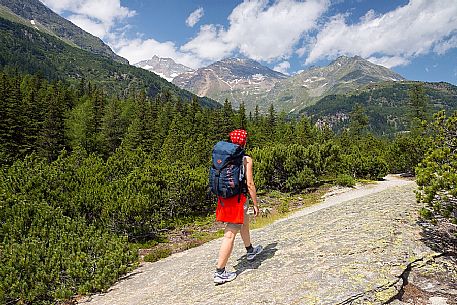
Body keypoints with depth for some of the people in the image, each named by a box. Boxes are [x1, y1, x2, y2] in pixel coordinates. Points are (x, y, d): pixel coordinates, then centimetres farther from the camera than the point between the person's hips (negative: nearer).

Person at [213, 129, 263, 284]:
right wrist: (256, 204, -3)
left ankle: (250, 251, 50)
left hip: (224, 197, 8)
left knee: (245, 223, 29)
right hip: (238, 199, -8)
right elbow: (250, 184, -13)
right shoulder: (246, 159, -12)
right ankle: (220, 272, 1)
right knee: (230, 235, -3)